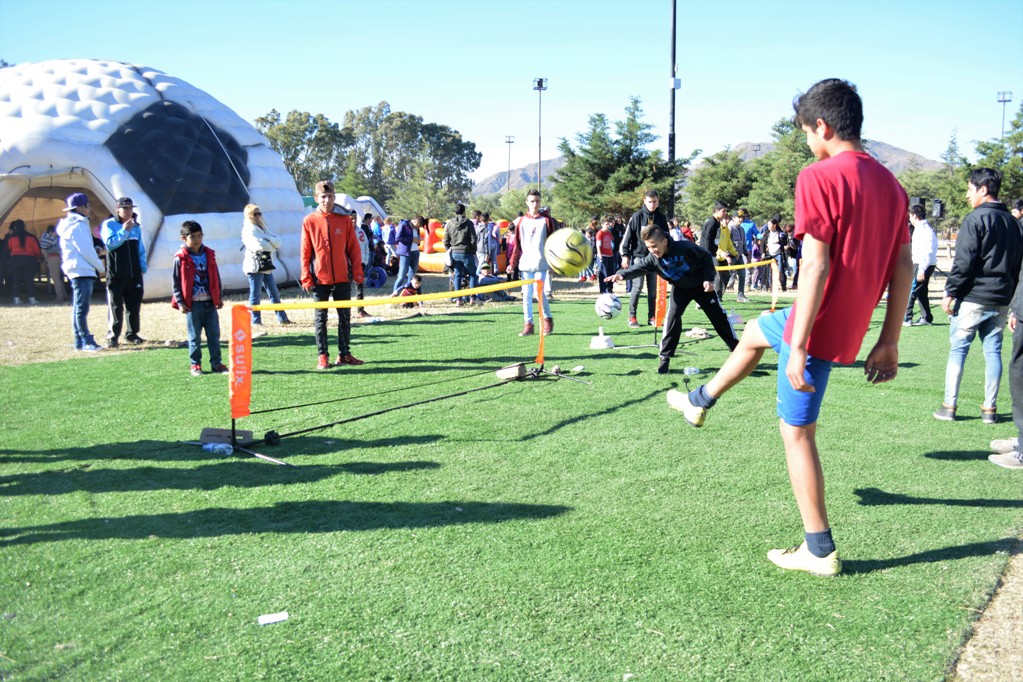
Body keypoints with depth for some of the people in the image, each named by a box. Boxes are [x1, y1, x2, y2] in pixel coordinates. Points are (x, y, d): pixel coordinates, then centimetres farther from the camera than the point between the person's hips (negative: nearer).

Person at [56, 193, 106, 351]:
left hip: (77, 271, 11)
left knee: (78, 308, 11)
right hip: (82, 271, -11)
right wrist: (100, 267, -5)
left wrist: (96, 262, 12)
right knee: (81, 308, -9)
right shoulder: (78, 226, -12)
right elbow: (86, 250, -15)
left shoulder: (73, 224, 18)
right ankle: (86, 341, -8)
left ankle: (79, 342, 14)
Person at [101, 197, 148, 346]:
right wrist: (124, 231, -21)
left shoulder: (136, 226, 13)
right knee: (115, 306, -2)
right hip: (115, 274, -5)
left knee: (134, 305, 9)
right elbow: (110, 244, -17)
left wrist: (143, 266, 8)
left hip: (134, 274, 5)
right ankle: (112, 336, 4)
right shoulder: (109, 224, -3)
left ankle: (132, 334, 19)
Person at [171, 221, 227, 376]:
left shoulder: (209, 255, 7)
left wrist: (220, 297, 11)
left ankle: (216, 364, 13)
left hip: (210, 302, 4)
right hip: (192, 304, -4)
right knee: (194, 337, 6)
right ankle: (195, 365, 15)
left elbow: (216, 278, 14)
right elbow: (175, 282, -3)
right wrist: (180, 302, -9)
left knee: (214, 335, 6)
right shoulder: (181, 258, -5)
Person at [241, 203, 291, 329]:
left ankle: (282, 318, 18)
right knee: (255, 295, -4)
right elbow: (258, 245, -22)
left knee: (274, 293, 12)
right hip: (255, 266, -8)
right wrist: (272, 244, -6)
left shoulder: (263, 228, 17)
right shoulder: (248, 231, -7)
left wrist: (267, 240, -13)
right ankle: (256, 321, 1)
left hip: (266, 265, 8)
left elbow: (278, 241, 5)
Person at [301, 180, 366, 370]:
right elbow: (305, 251, -1)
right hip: (320, 278, -2)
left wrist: (358, 272, -1)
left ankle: (344, 354, 19)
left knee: (345, 316, 8)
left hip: (342, 278, 2)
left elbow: (354, 247, 4)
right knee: (320, 318, 4)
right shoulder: (310, 221, -2)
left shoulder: (345, 219, 1)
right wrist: (306, 277, -5)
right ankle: (323, 356, 11)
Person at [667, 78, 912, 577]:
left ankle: (820, 552, 14)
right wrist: (889, 343, 12)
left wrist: (797, 348, -21)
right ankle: (700, 402, 51)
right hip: (853, 326, 8)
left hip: (820, 326, -8)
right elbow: (903, 268, 7)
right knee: (755, 332, 31)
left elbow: (816, 266, -24)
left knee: (797, 432, 5)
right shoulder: (891, 184, 6)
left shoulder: (819, 177, -18)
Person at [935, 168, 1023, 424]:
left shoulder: (975, 219, -10)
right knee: (993, 351, 10)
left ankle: (949, 406, 2)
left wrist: (950, 292, -8)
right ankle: (990, 408, 12)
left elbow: (963, 262, -14)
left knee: (957, 350, 0)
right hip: (1001, 300, 7)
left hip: (973, 297, -7)